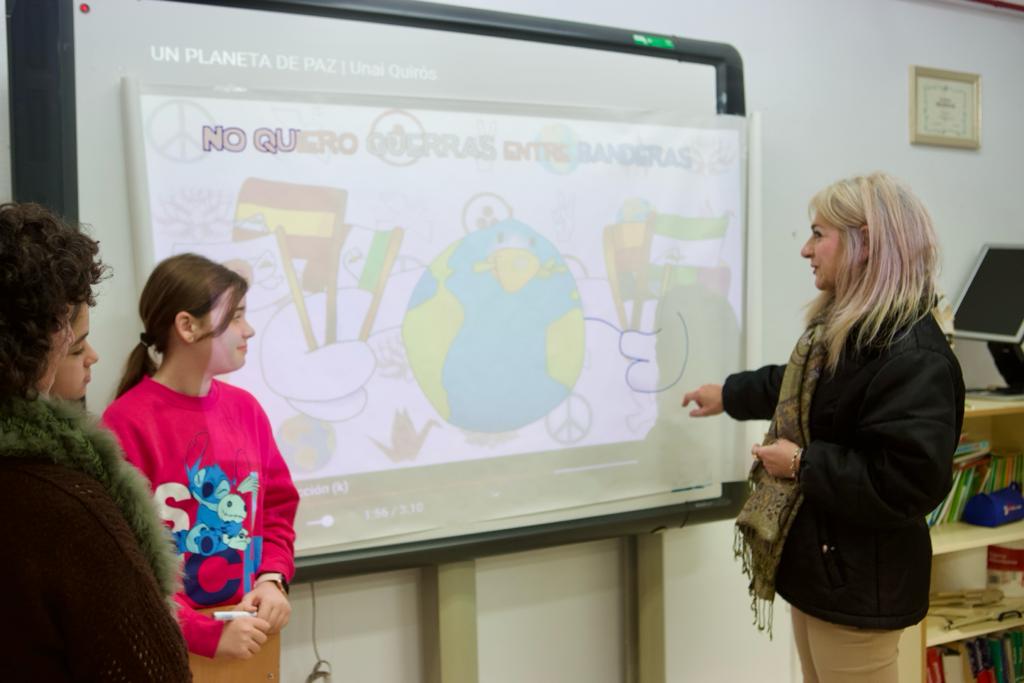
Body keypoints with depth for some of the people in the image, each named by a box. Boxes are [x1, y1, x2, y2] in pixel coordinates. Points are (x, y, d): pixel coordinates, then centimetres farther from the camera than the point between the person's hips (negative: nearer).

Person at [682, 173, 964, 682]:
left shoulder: (912, 354, -25)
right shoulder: (840, 327, 8)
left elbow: (910, 483, -30)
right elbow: (799, 386, 28)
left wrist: (802, 463, -23)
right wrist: (729, 394, 33)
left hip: (858, 584, -10)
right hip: (818, 562, 10)